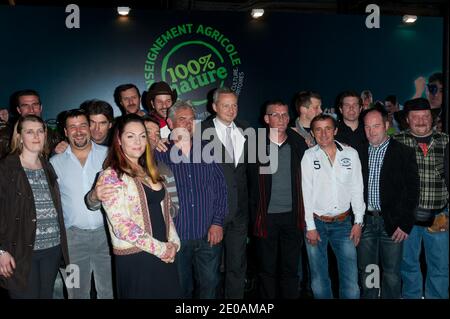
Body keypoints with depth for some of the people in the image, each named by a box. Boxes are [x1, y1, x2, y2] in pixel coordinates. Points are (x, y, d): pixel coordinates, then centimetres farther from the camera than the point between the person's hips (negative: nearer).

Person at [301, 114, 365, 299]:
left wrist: (358, 222, 2)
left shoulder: (351, 154, 4)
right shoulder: (308, 156, -3)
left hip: (343, 222, 1)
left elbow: (357, 189, 6)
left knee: (351, 276, 1)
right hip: (316, 222, -1)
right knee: (319, 278, 8)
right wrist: (310, 226, -7)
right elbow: (305, 193, -4)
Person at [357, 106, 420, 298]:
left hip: (392, 223, -2)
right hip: (365, 221, 3)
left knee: (392, 273, 6)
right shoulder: (359, 153, 6)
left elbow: (412, 190, -4)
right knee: (366, 272, 11)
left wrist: (405, 223, -10)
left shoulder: (404, 153, -2)